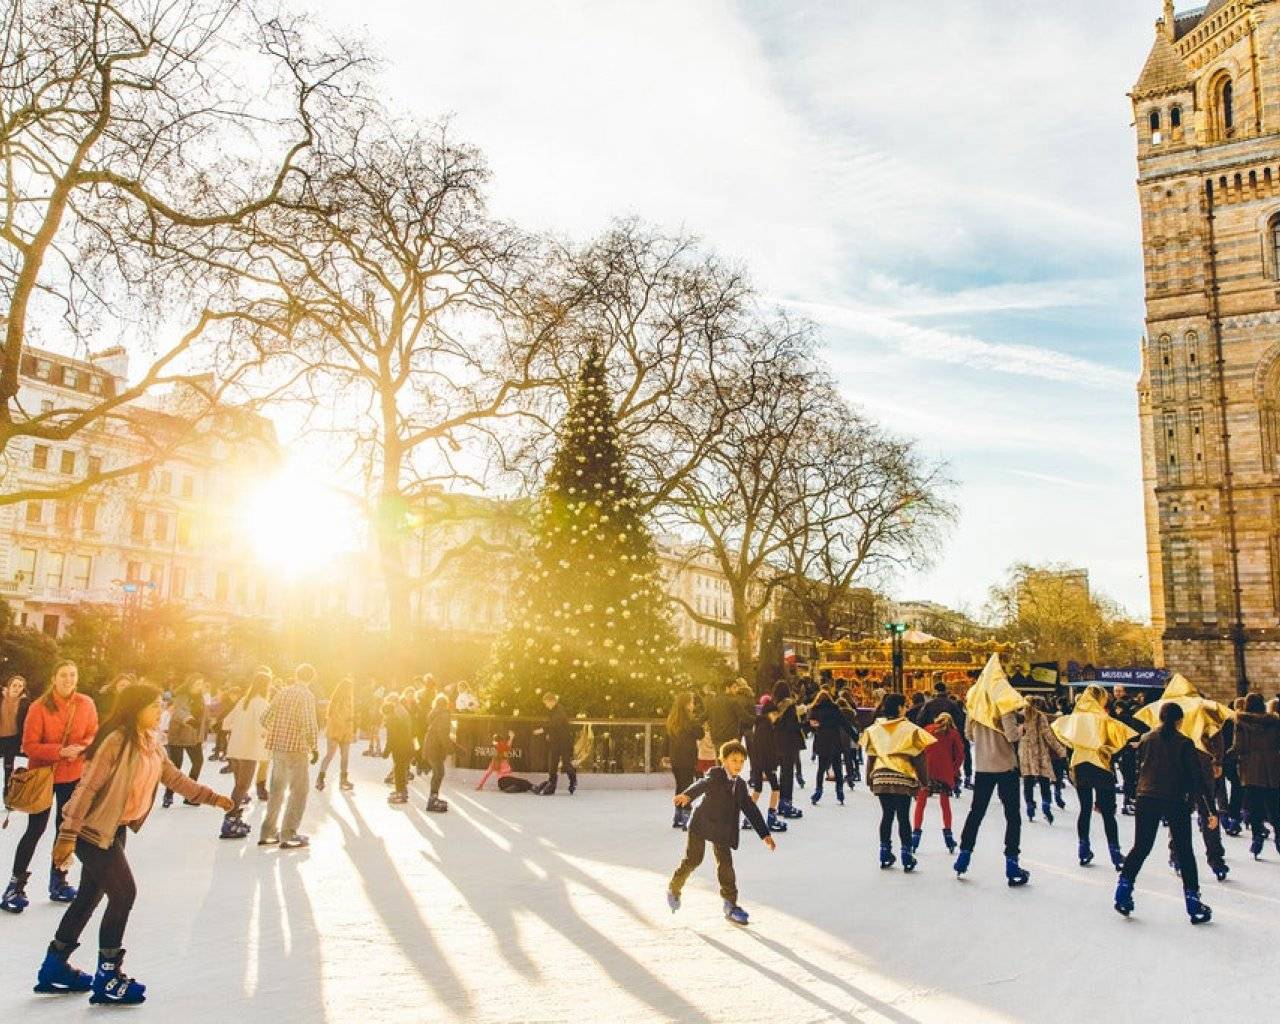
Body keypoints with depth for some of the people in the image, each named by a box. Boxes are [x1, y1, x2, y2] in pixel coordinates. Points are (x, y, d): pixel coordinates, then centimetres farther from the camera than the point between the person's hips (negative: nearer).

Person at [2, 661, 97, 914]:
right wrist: (60, 751, -28)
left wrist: (80, 749, -22)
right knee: (36, 829, -1)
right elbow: (29, 746, -16)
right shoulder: (39, 707, -17)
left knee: (67, 827, 13)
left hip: (74, 775, 4)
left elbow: (94, 735, -1)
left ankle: (58, 881, 27)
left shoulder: (86, 704, -8)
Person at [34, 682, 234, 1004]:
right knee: (124, 893, -6)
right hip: (93, 830, -8)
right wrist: (68, 834, -23)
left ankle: (54, 969, 32)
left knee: (90, 896, 17)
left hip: (116, 830, 9)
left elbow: (176, 779, 9)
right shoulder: (116, 741, -23)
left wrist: (212, 798, 5)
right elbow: (88, 787, -23)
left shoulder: (152, 744, 4)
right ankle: (107, 978, 7)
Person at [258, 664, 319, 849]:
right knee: (298, 791, 3)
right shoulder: (307, 696, -11)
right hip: (296, 748, -6)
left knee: (276, 790, 17)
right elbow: (309, 725, -19)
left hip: (277, 746, 7)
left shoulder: (282, 692, 7)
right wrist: (313, 745, -6)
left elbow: (265, 719, 10)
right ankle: (289, 836, 3)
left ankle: (268, 833, 23)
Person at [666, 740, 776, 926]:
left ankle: (730, 905, 9)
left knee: (725, 864, 0)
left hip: (723, 831, 5)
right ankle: (674, 889, 22)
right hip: (701, 825, -5)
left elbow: (751, 811, 15)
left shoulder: (740, 785, 10)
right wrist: (687, 795, -52)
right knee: (693, 860, -2)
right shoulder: (715, 775, -9)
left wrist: (765, 834, 12)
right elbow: (702, 784, -31)